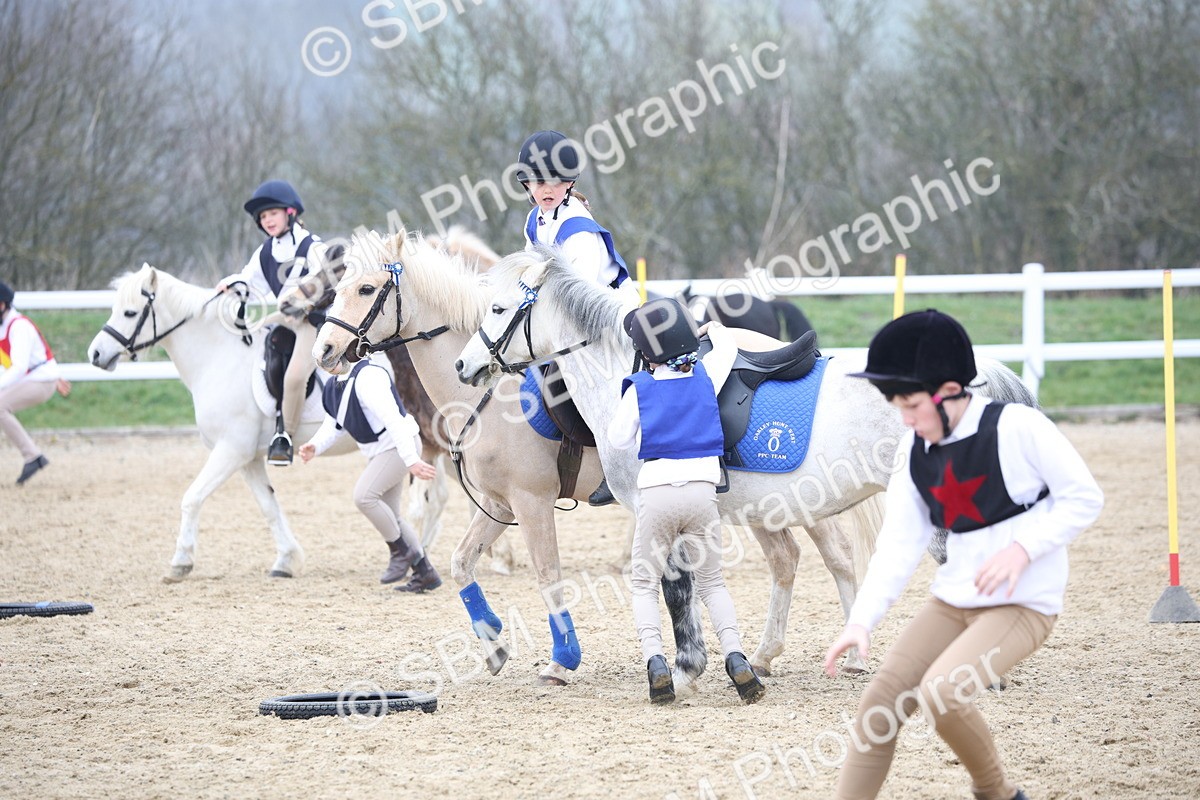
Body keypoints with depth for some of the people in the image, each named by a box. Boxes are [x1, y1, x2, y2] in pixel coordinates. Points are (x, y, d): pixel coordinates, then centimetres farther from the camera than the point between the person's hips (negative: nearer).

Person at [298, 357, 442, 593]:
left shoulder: (366, 377, -23)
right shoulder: (334, 386, 6)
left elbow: (392, 420, -30)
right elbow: (333, 425, 13)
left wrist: (411, 460, -35)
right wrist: (314, 447, -8)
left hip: (401, 445, -10)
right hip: (378, 451, 10)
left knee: (363, 495, -22)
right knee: (388, 517, 11)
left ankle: (402, 551, -5)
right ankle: (425, 573, 19)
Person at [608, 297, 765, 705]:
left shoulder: (639, 389, -2)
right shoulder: (704, 378, 7)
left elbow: (618, 439, 5)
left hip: (657, 492, -2)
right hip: (702, 491, 3)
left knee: (644, 584, 11)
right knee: (711, 583, 14)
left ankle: (654, 660, -12)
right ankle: (734, 654, -9)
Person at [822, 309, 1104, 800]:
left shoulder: (1017, 427, -15)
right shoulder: (914, 449, 3)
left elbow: (1084, 498, -10)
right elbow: (899, 544, 2)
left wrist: (1023, 548, -22)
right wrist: (862, 619, -10)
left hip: (1023, 603, -7)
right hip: (954, 600, 7)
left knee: (940, 692, -25)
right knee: (878, 705, -3)